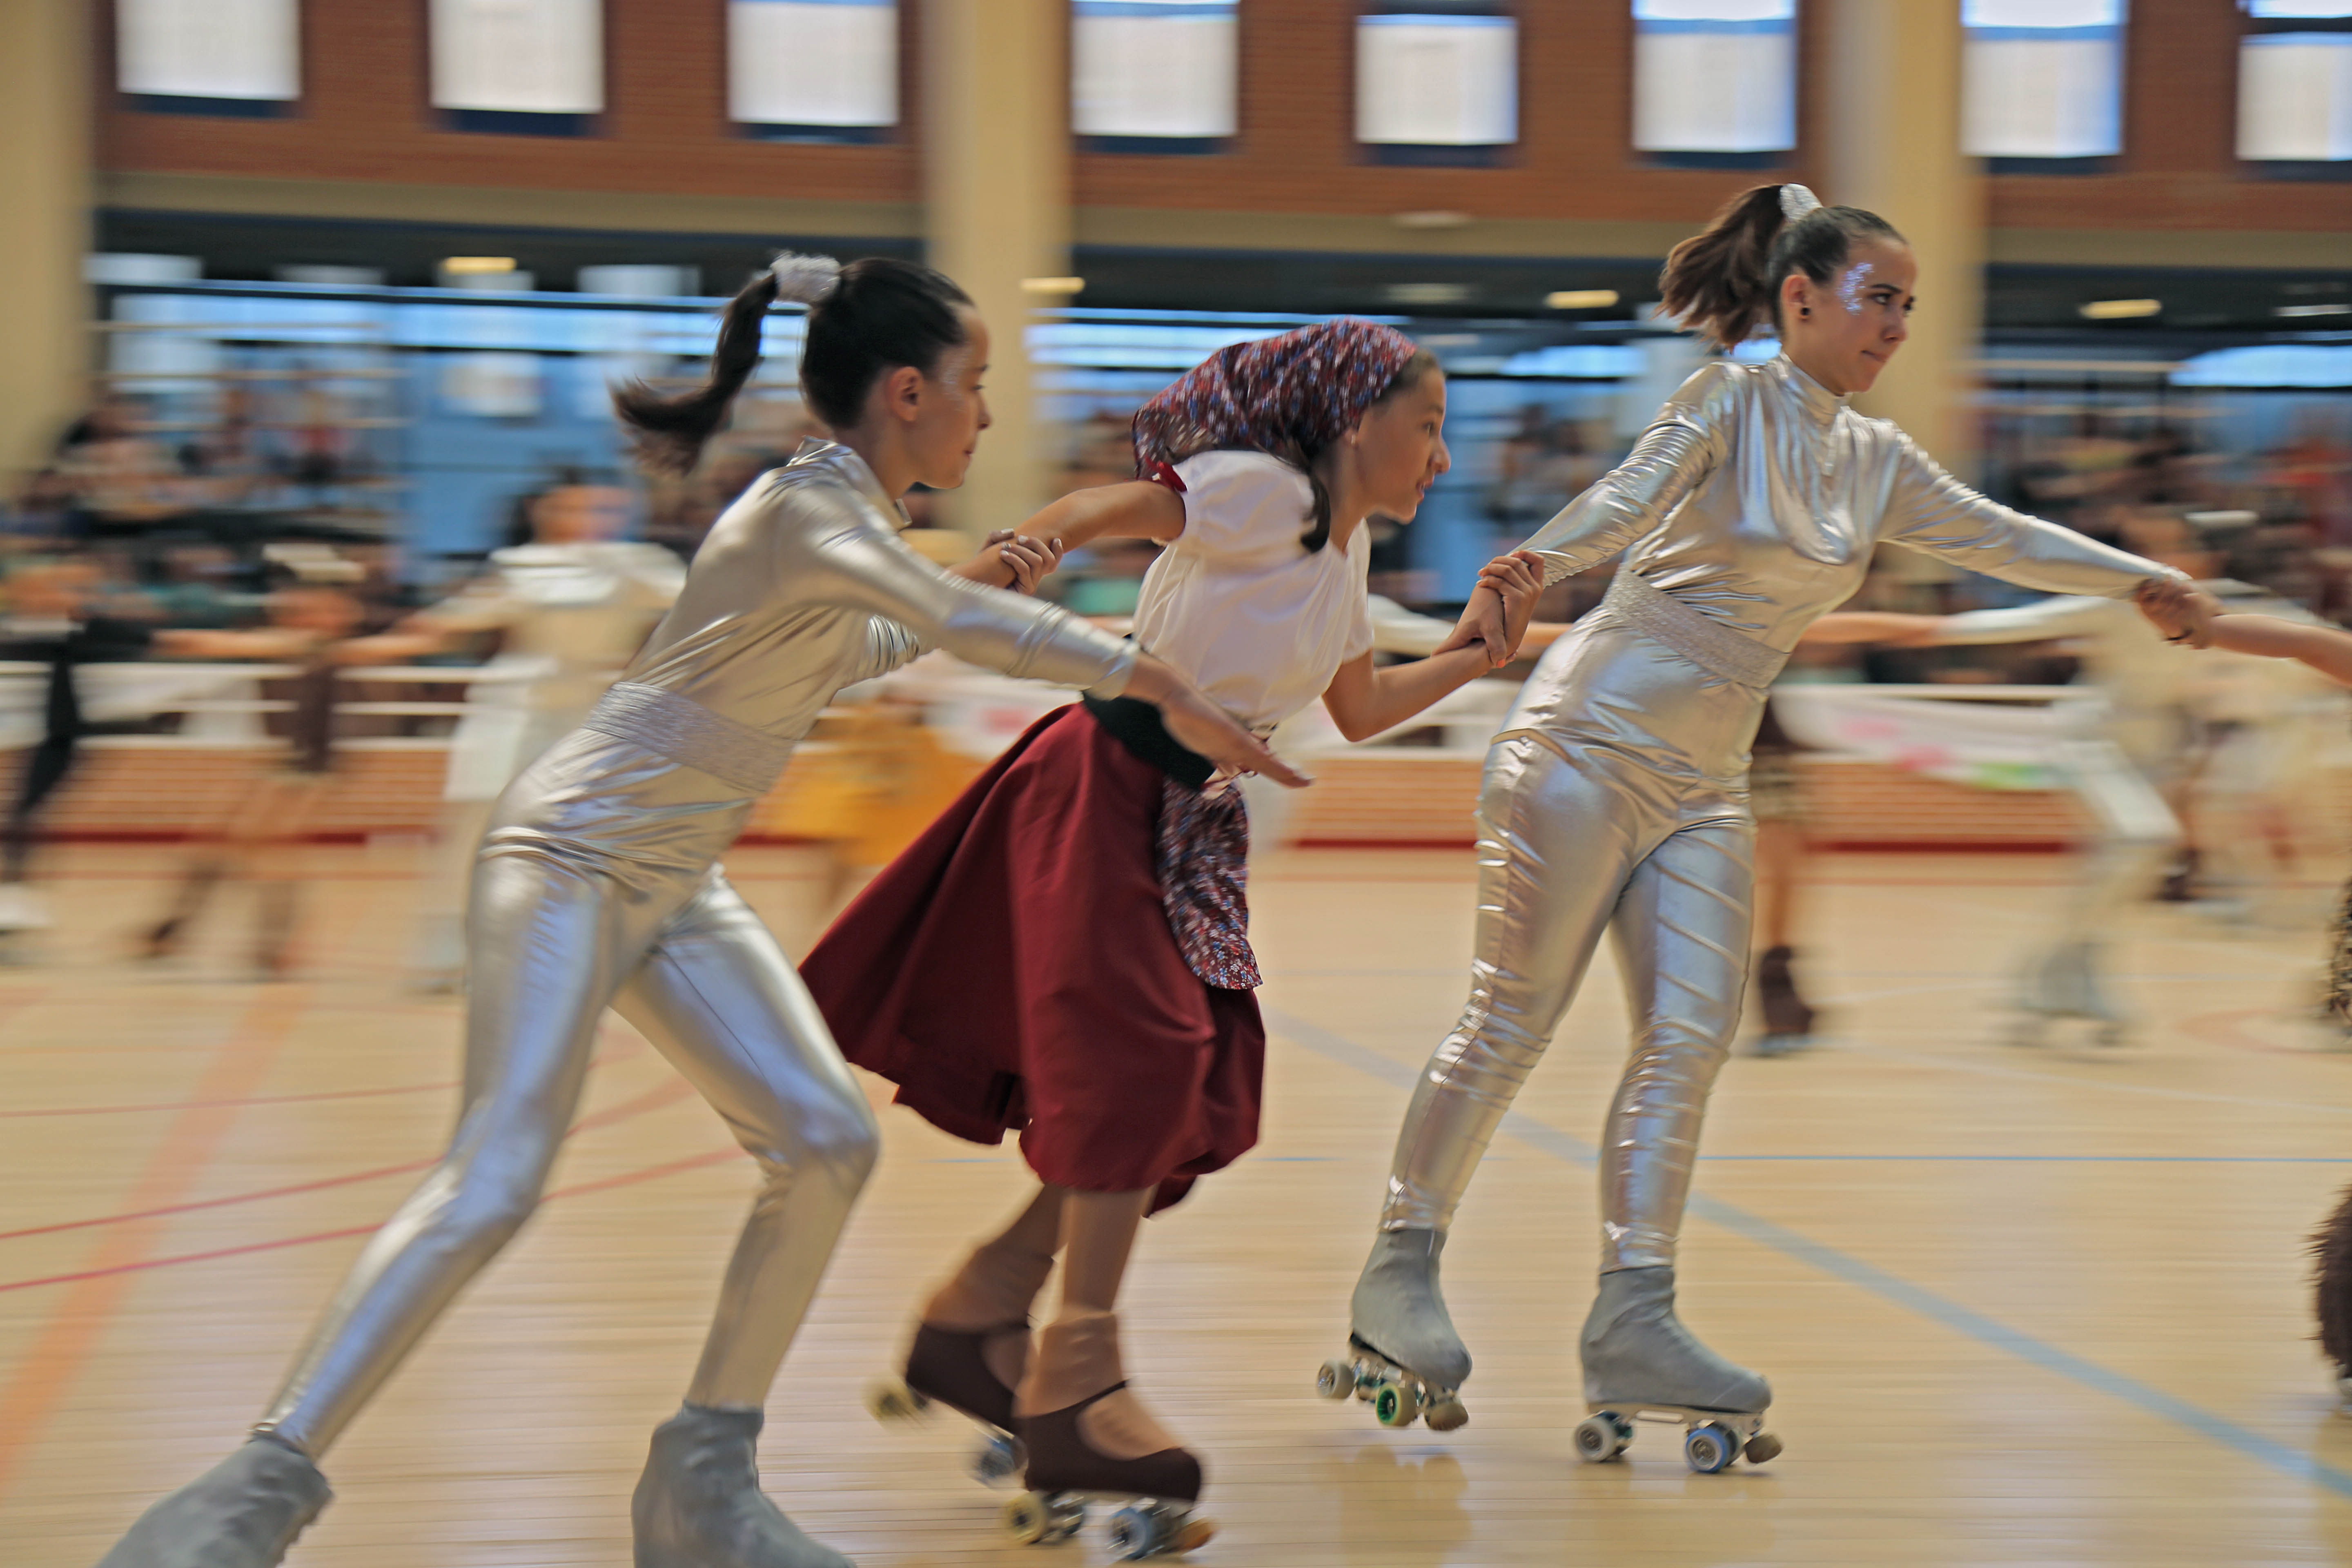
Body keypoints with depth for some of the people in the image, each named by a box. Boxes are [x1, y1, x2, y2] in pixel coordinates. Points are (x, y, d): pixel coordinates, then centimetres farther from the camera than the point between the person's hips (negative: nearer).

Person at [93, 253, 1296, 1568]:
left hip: (677, 886, 9)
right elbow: (971, 625, -33)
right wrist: (1165, 688, -30)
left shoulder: (853, 516, 10)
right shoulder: (810, 513, -19)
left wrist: (969, 596, 17)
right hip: (573, 858, -9)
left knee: (827, 1142, -4)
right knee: (496, 1184, -20)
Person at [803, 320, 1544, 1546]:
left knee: (1208, 1090, 3)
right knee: (1140, 1057, -17)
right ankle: (1076, 1388, -16)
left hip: (1193, 822, 9)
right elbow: (1091, 512, -21)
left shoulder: (1348, 545, 13)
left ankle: (976, 1316, 14)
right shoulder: (1263, 493, -14)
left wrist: (1479, 654, 16)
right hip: (1104, 789, -9)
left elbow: (1358, 711, 23)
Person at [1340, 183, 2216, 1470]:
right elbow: (1629, 495, -24)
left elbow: (2000, 539, 19)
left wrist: (2147, 580, 13)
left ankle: (1632, 1324, -2)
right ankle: (1400, 1270, 8)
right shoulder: (1728, 403, -8)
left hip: (1703, 784, 7)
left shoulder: (1877, 464, 13)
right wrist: (1525, 567, -42)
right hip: (1590, 740, -7)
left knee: (1690, 1039, -3)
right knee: (1513, 1021, -4)